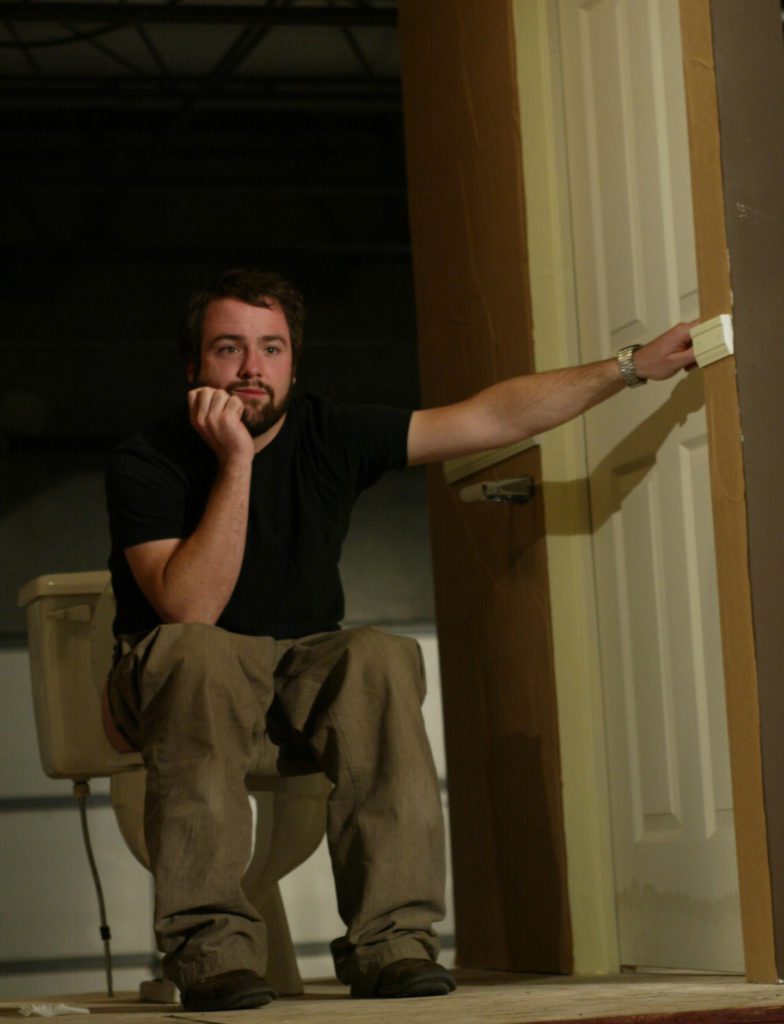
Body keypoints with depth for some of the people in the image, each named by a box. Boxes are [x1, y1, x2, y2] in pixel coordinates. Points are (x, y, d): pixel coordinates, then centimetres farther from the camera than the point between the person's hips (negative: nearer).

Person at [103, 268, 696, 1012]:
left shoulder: (330, 437, -5)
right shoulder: (145, 465, -15)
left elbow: (493, 417, -4)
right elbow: (190, 612, -28)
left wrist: (633, 367, -7)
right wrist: (237, 462, -30)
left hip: (298, 688, 3)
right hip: (173, 696, -3)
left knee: (380, 657, -29)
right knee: (196, 652, -37)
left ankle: (389, 938, -29)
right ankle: (209, 944, -35)